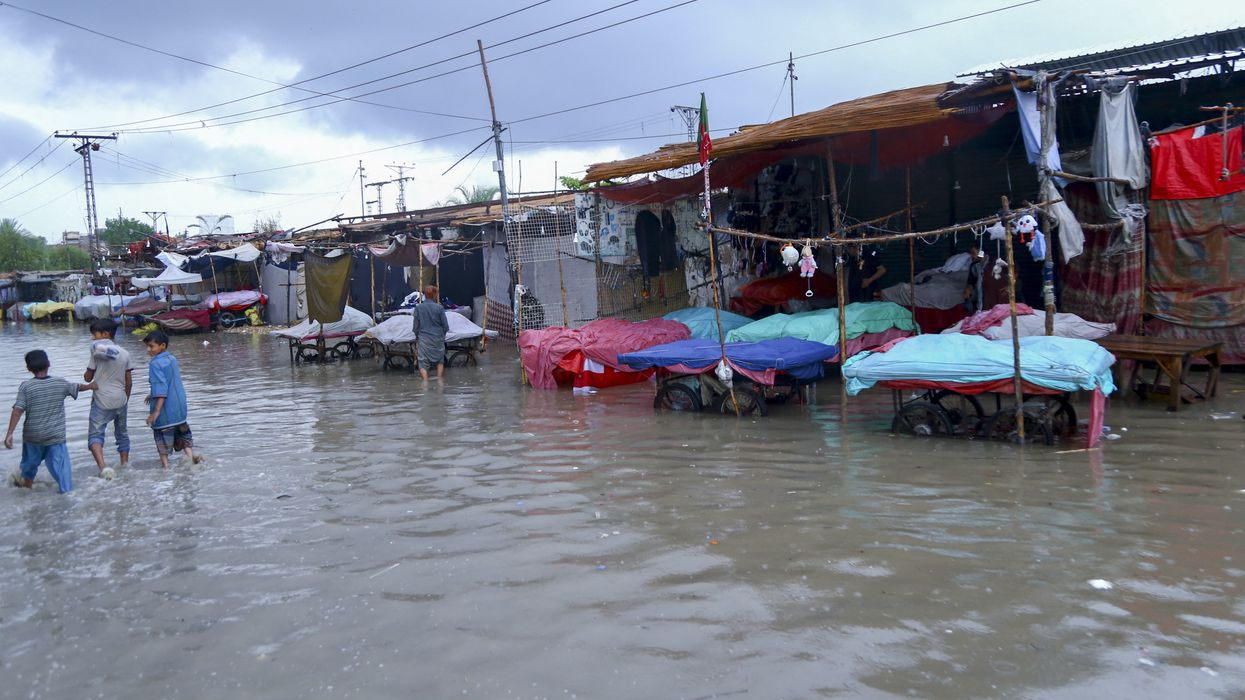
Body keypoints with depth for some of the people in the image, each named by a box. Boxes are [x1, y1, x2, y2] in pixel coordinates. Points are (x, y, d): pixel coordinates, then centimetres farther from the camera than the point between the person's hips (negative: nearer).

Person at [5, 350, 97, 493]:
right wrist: (90, 386, 40)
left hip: (33, 435, 1)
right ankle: (67, 491, -8)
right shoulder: (61, 383, -2)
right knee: (61, 467, -1)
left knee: (30, 463, 24)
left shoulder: (25, 387, -8)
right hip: (56, 436, -1)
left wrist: (9, 434, -15)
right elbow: (78, 387, 18)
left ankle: (27, 486, 46)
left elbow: (17, 411, -15)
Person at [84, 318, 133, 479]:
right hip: (121, 400, 5)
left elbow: (88, 377, -3)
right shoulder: (125, 353, 5)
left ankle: (103, 466, -27)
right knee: (122, 434, 18)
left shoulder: (96, 350, -8)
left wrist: (86, 373, 16)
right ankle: (125, 466, 24)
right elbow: (129, 382, 9)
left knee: (95, 435, -6)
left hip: (102, 401, -5)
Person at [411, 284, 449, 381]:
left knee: (423, 364, 2)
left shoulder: (418, 308, -7)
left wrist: (417, 336, 18)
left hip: (423, 340, -1)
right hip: (438, 339, 1)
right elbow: (446, 326, -4)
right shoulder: (439, 308, -10)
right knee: (440, 361, 20)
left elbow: (415, 327, -2)